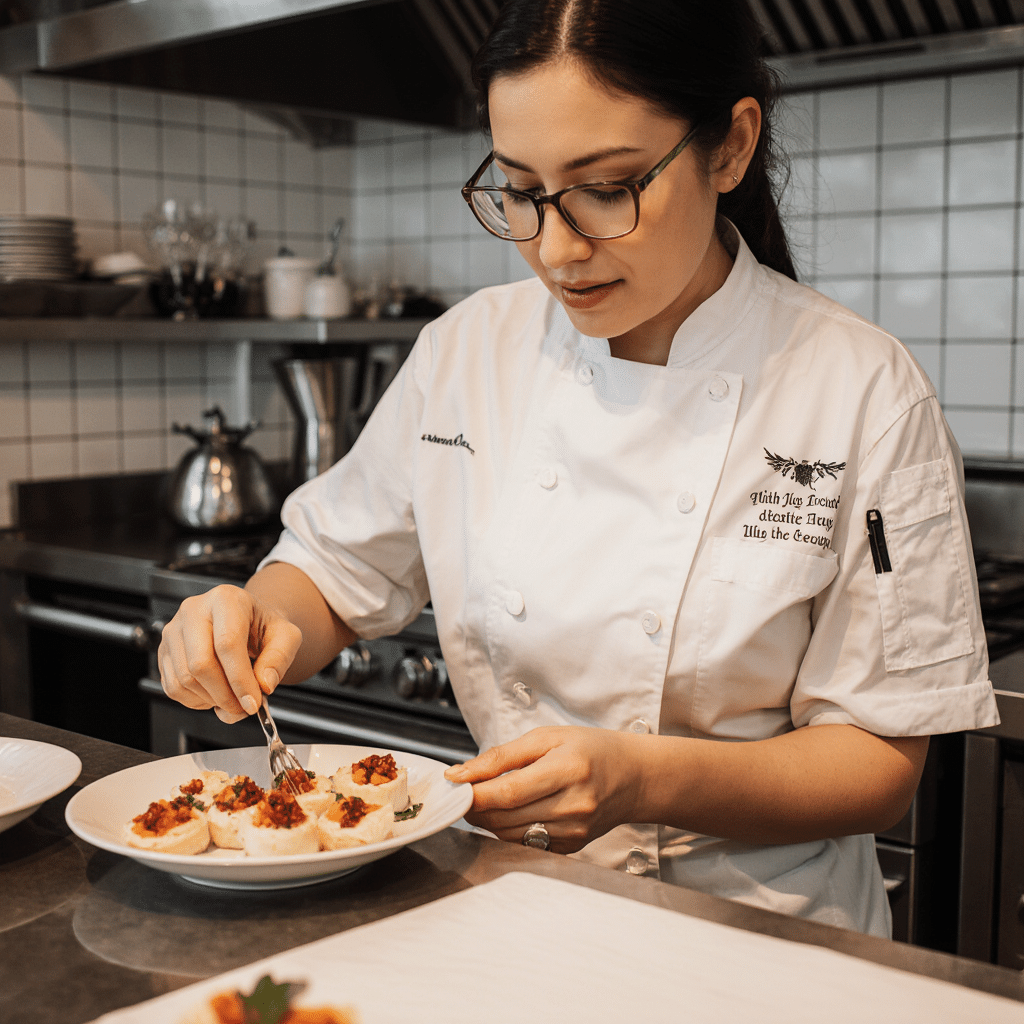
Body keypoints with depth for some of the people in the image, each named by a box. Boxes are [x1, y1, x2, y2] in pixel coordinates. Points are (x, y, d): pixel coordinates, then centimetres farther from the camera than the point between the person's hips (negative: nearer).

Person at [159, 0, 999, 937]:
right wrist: (257, 624, -15)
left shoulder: (864, 393, -11)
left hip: (754, 930, -1)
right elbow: (333, 577, 8)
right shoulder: (468, 351, -2)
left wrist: (647, 780, -24)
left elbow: (881, 763, -8)